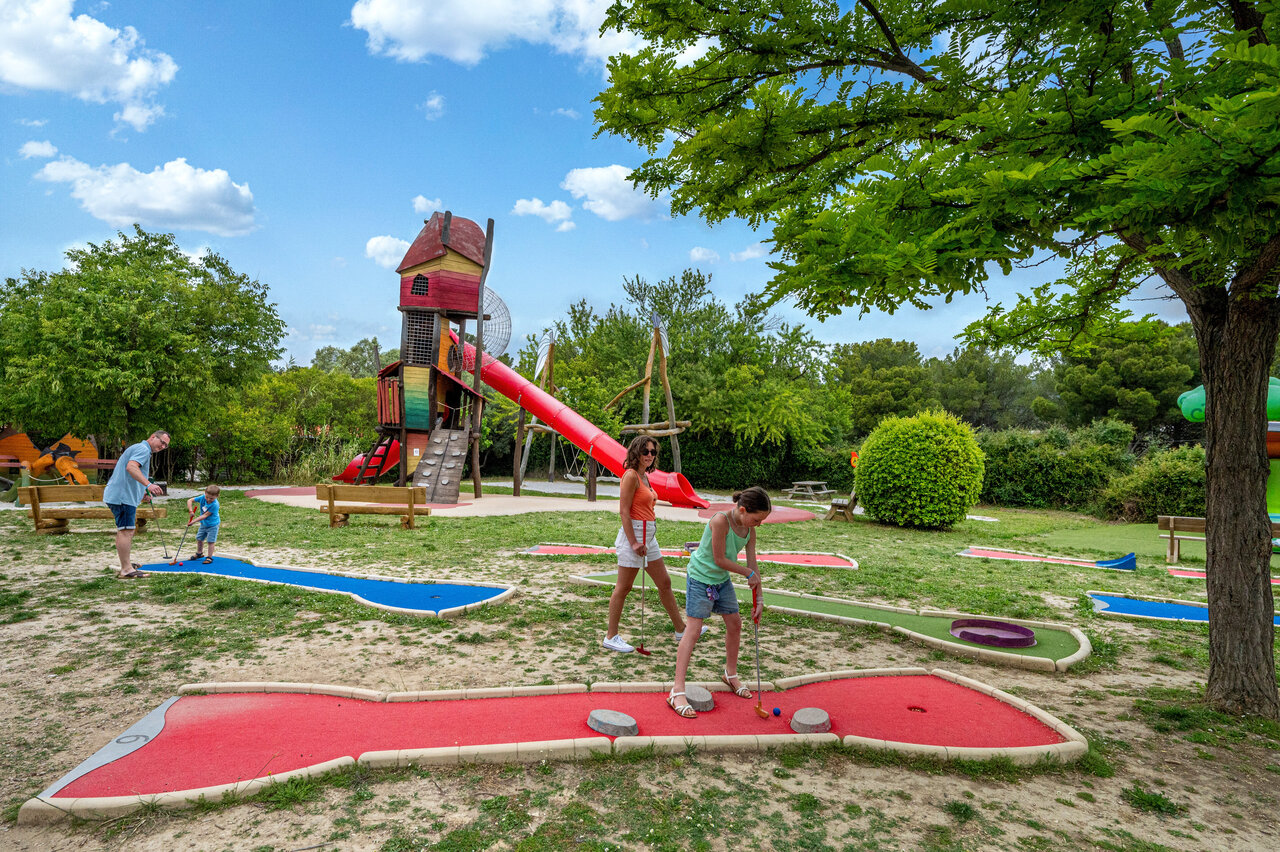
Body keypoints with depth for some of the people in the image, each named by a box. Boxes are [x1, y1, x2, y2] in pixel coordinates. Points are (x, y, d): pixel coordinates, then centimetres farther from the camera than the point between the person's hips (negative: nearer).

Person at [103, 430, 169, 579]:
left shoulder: (140, 449, 24)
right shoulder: (143, 449, -11)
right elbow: (131, 467, -29)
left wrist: (142, 492, 25)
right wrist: (148, 485, -38)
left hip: (120, 495, 11)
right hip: (122, 496, -11)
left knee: (127, 530, 19)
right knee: (126, 531, -11)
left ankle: (126, 564, 30)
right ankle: (126, 570, -10)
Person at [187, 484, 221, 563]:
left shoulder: (214, 505, -31)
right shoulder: (202, 497, -15)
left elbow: (205, 516, -28)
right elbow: (190, 501, -9)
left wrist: (194, 521, -30)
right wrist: (190, 511, -23)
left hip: (212, 525, -7)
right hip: (203, 524, 7)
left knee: (210, 541, -3)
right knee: (199, 539, 18)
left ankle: (209, 557, 8)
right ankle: (199, 554, 39)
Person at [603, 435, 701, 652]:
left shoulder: (644, 476, 14)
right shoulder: (631, 475, -13)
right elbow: (623, 511, -17)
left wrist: (644, 540, 17)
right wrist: (633, 542, -20)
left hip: (649, 536, 9)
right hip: (634, 533, -9)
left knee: (664, 583, 15)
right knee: (623, 588, 0)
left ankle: (680, 629, 26)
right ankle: (611, 636, 12)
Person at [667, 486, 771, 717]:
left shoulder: (749, 528, -8)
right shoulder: (720, 520, -31)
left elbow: (752, 563, -3)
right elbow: (719, 560, -26)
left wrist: (758, 598, -4)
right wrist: (748, 573, -16)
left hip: (722, 579, 8)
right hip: (700, 577, -7)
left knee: (735, 623, 14)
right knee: (693, 630, -10)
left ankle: (730, 674, 37)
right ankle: (677, 691, -8)